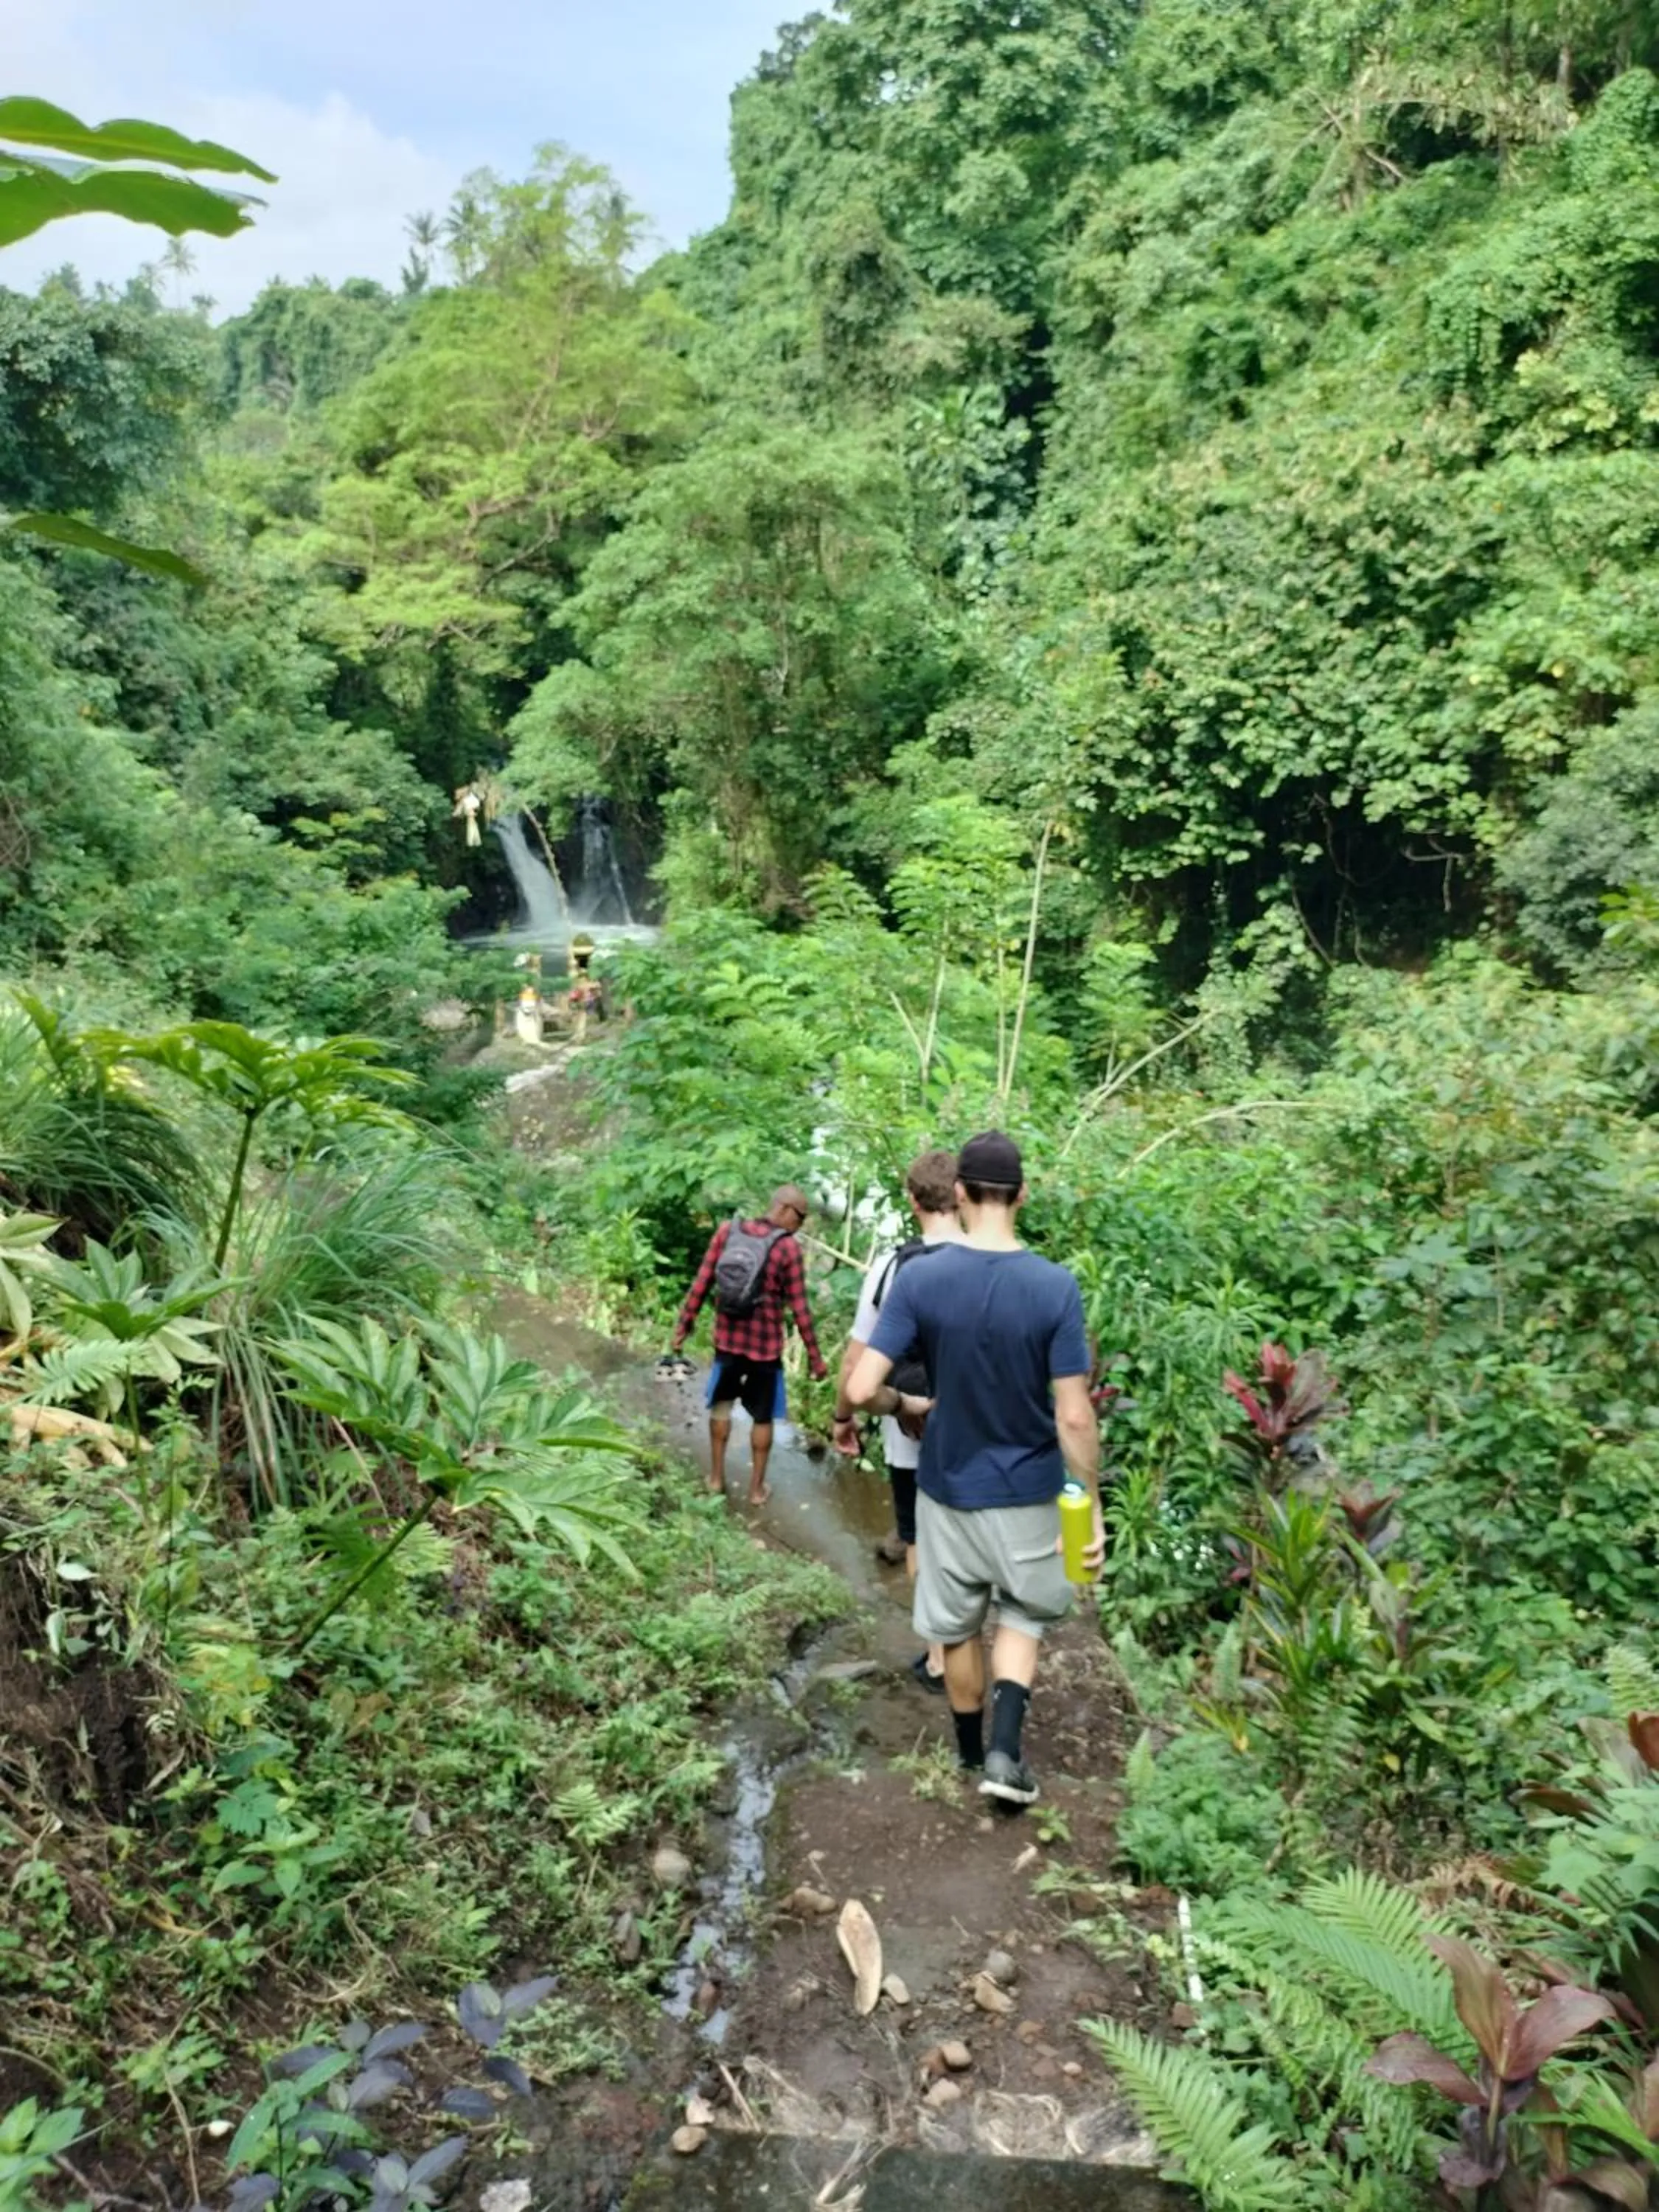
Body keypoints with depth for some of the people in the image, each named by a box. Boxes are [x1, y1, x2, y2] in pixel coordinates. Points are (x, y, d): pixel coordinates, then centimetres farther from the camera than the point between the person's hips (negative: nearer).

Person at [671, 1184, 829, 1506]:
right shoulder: (788, 1247, -16)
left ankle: (716, 1477, 29)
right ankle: (757, 1488, 22)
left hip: (727, 1340, 3)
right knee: (763, 1417, 13)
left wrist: (685, 1323, 8)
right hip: (766, 1346, -3)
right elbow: (799, 1309, -13)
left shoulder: (726, 1231, -6)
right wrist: (814, 1356, -4)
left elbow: (701, 1284, -3)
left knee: (721, 1404, 23)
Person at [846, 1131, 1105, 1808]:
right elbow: (1074, 1417, -16)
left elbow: (861, 1389, -19)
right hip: (1028, 1492, 0)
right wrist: (1092, 1507, -4)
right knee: (1024, 1615, 23)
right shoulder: (1055, 1287, -17)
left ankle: (972, 1752, 38)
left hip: (947, 1487, 1)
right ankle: (1005, 1752, 9)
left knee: (958, 1627, 21)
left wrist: (906, 1405, 2)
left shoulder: (918, 1280, -16)